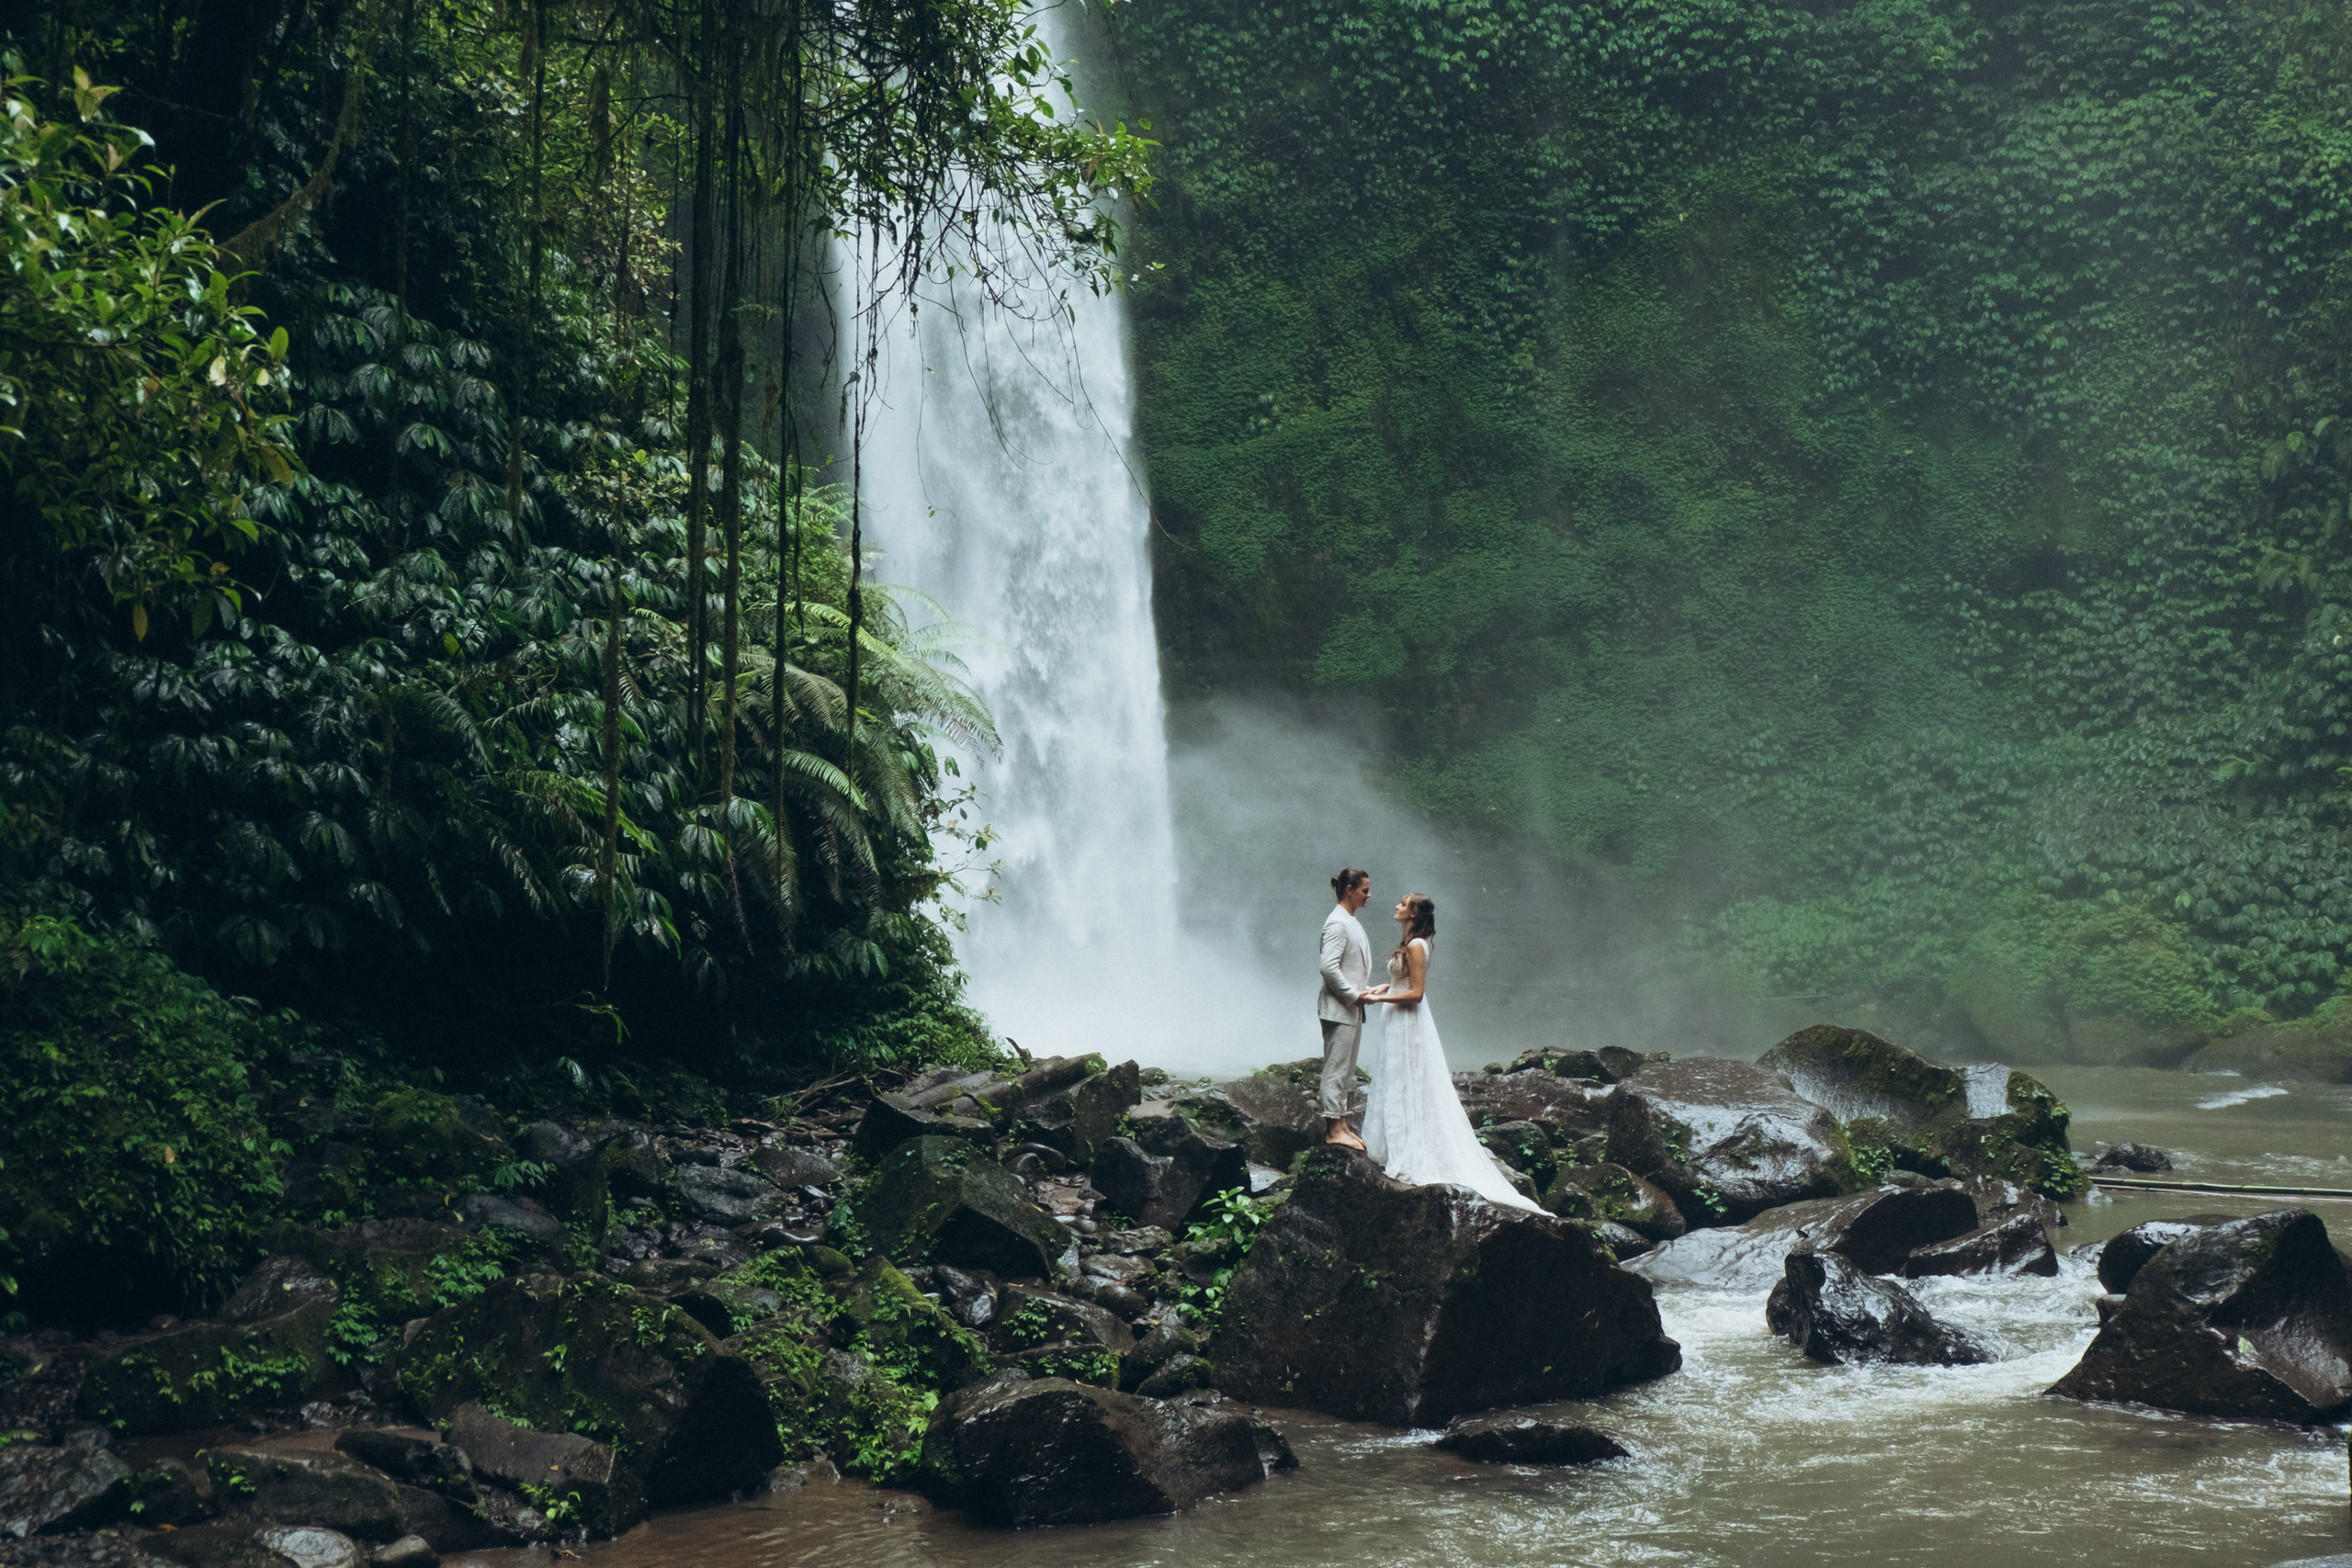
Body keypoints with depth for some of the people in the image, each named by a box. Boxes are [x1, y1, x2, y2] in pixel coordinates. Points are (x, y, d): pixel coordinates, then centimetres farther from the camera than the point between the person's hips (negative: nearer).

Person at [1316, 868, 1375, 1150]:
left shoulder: (1350, 922, 16)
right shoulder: (1337, 923, -16)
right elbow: (1329, 966, -24)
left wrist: (1364, 991, 8)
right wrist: (1353, 994, -18)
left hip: (1352, 1008, 10)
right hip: (1338, 1008, -10)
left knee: (1347, 1069, 13)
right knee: (1336, 1068, -6)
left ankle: (1342, 1125, 18)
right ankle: (1333, 1129, -4)